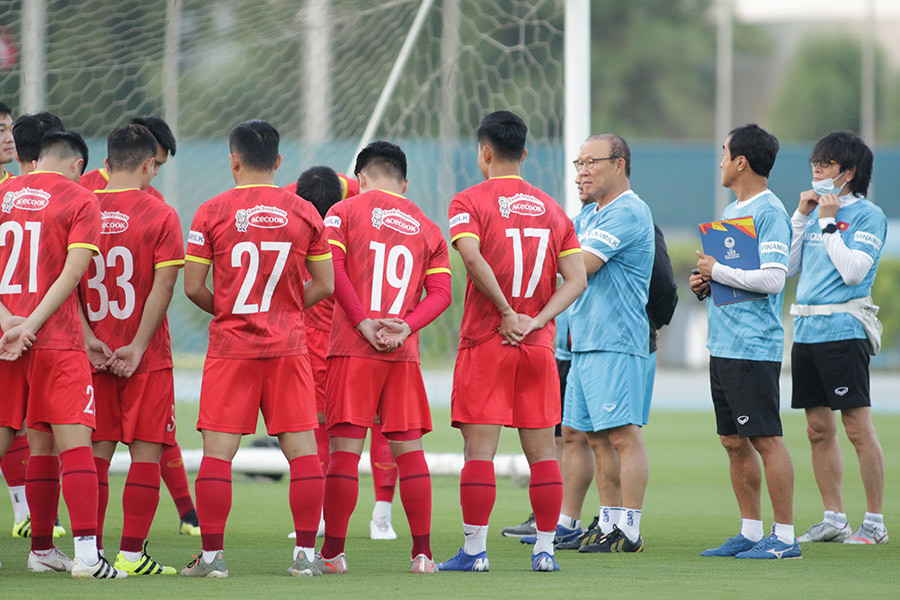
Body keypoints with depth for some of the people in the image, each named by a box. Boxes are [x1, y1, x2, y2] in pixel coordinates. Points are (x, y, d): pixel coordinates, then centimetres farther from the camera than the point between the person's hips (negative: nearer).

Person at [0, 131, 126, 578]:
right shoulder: (81, 201, -1)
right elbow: (72, 274, -11)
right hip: (58, 340, -5)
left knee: (40, 445, 12)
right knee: (74, 441, -8)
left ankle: (42, 549, 16)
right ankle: (86, 552, -18)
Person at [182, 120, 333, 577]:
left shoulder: (211, 213, -3)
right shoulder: (304, 213, 3)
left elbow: (192, 287, -2)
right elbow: (325, 286, 8)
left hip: (230, 348, -2)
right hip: (289, 346, 2)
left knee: (218, 450, 0)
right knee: (301, 448, 5)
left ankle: (211, 555, -1)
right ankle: (305, 553, 3)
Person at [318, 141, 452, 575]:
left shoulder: (343, 213, 4)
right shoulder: (426, 228, 14)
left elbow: (332, 270, -9)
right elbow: (441, 292, 4)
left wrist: (364, 322, -10)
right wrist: (405, 327, -4)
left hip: (352, 348, -3)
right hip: (403, 354, 3)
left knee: (345, 448, -2)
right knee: (408, 449, 6)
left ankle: (333, 552, 0)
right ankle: (422, 552, 5)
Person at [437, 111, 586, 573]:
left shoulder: (470, 201, -3)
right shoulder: (551, 208, 10)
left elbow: (471, 256, -22)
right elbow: (575, 279, 2)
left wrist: (507, 313, -15)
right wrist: (536, 321, -5)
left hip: (485, 342, -4)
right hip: (539, 345, 4)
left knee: (479, 449, -3)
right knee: (541, 450, 7)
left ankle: (474, 550, -4)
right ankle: (545, 549, 8)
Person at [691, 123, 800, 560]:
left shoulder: (769, 213, -12)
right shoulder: (731, 212, 17)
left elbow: (772, 279, -21)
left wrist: (717, 271, -13)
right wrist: (705, 283, 7)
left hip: (754, 347, -9)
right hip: (723, 344, 9)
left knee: (765, 440, -7)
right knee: (734, 442, 11)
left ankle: (784, 536, -4)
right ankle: (751, 532, 17)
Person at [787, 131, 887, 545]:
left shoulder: (867, 215, -4)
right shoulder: (815, 211, 16)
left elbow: (853, 271, -15)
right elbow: (788, 268, 12)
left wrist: (829, 223, -10)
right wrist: (802, 216, 6)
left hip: (843, 329, -7)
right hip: (806, 330, 7)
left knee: (858, 428, -7)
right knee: (819, 429, 9)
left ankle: (875, 522, -3)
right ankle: (834, 518, 15)